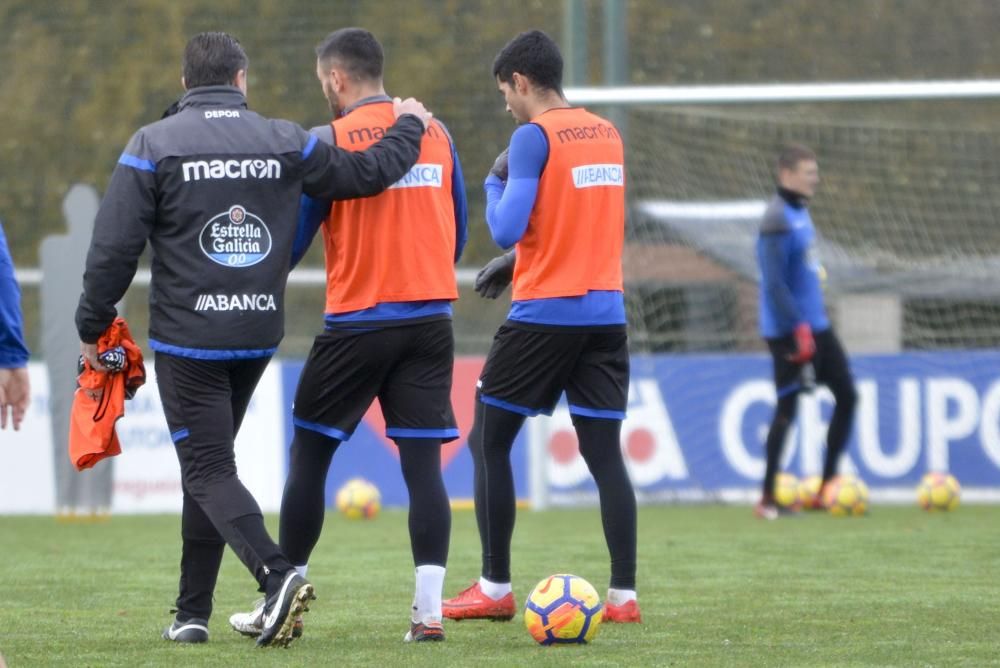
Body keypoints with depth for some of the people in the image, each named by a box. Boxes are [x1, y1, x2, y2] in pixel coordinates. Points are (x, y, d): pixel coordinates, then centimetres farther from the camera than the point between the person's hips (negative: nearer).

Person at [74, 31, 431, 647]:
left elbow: (114, 247, -9)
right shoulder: (284, 142, 2)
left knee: (208, 471, -5)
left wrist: (93, 327, 2)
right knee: (209, 464, 18)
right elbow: (366, 173, 9)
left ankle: (277, 574, -28)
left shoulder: (154, 145, -6)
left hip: (187, 339, -4)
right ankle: (193, 612, 19)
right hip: (258, 338, 4)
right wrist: (410, 127, 29)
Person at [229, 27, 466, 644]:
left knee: (309, 454, 8)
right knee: (423, 462, 1)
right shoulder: (437, 133, 7)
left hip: (358, 323, -4)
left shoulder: (330, 140, -7)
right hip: (431, 320, 4)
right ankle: (429, 610, -8)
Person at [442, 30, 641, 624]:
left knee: (489, 442, 7)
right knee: (605, 452, 5)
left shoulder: (535, 136, -10)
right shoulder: (607, 134, 11)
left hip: (544, 314, -6)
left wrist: (495, 183, 3)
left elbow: (507, 229, -15)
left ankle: (495, 590, 5)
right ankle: (624, 595, -2)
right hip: (606, 314, 6)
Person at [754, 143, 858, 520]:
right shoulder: (778, 220, -17)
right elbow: (774, 283, -22)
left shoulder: (800, 212, 12)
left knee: (847, 396, 8)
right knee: (787, 407, -6)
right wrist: (799, 330, -24)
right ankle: (767, 499, 2)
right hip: (789, 331, -10)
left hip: (815, 326, 10)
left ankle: (826, 488, 15)